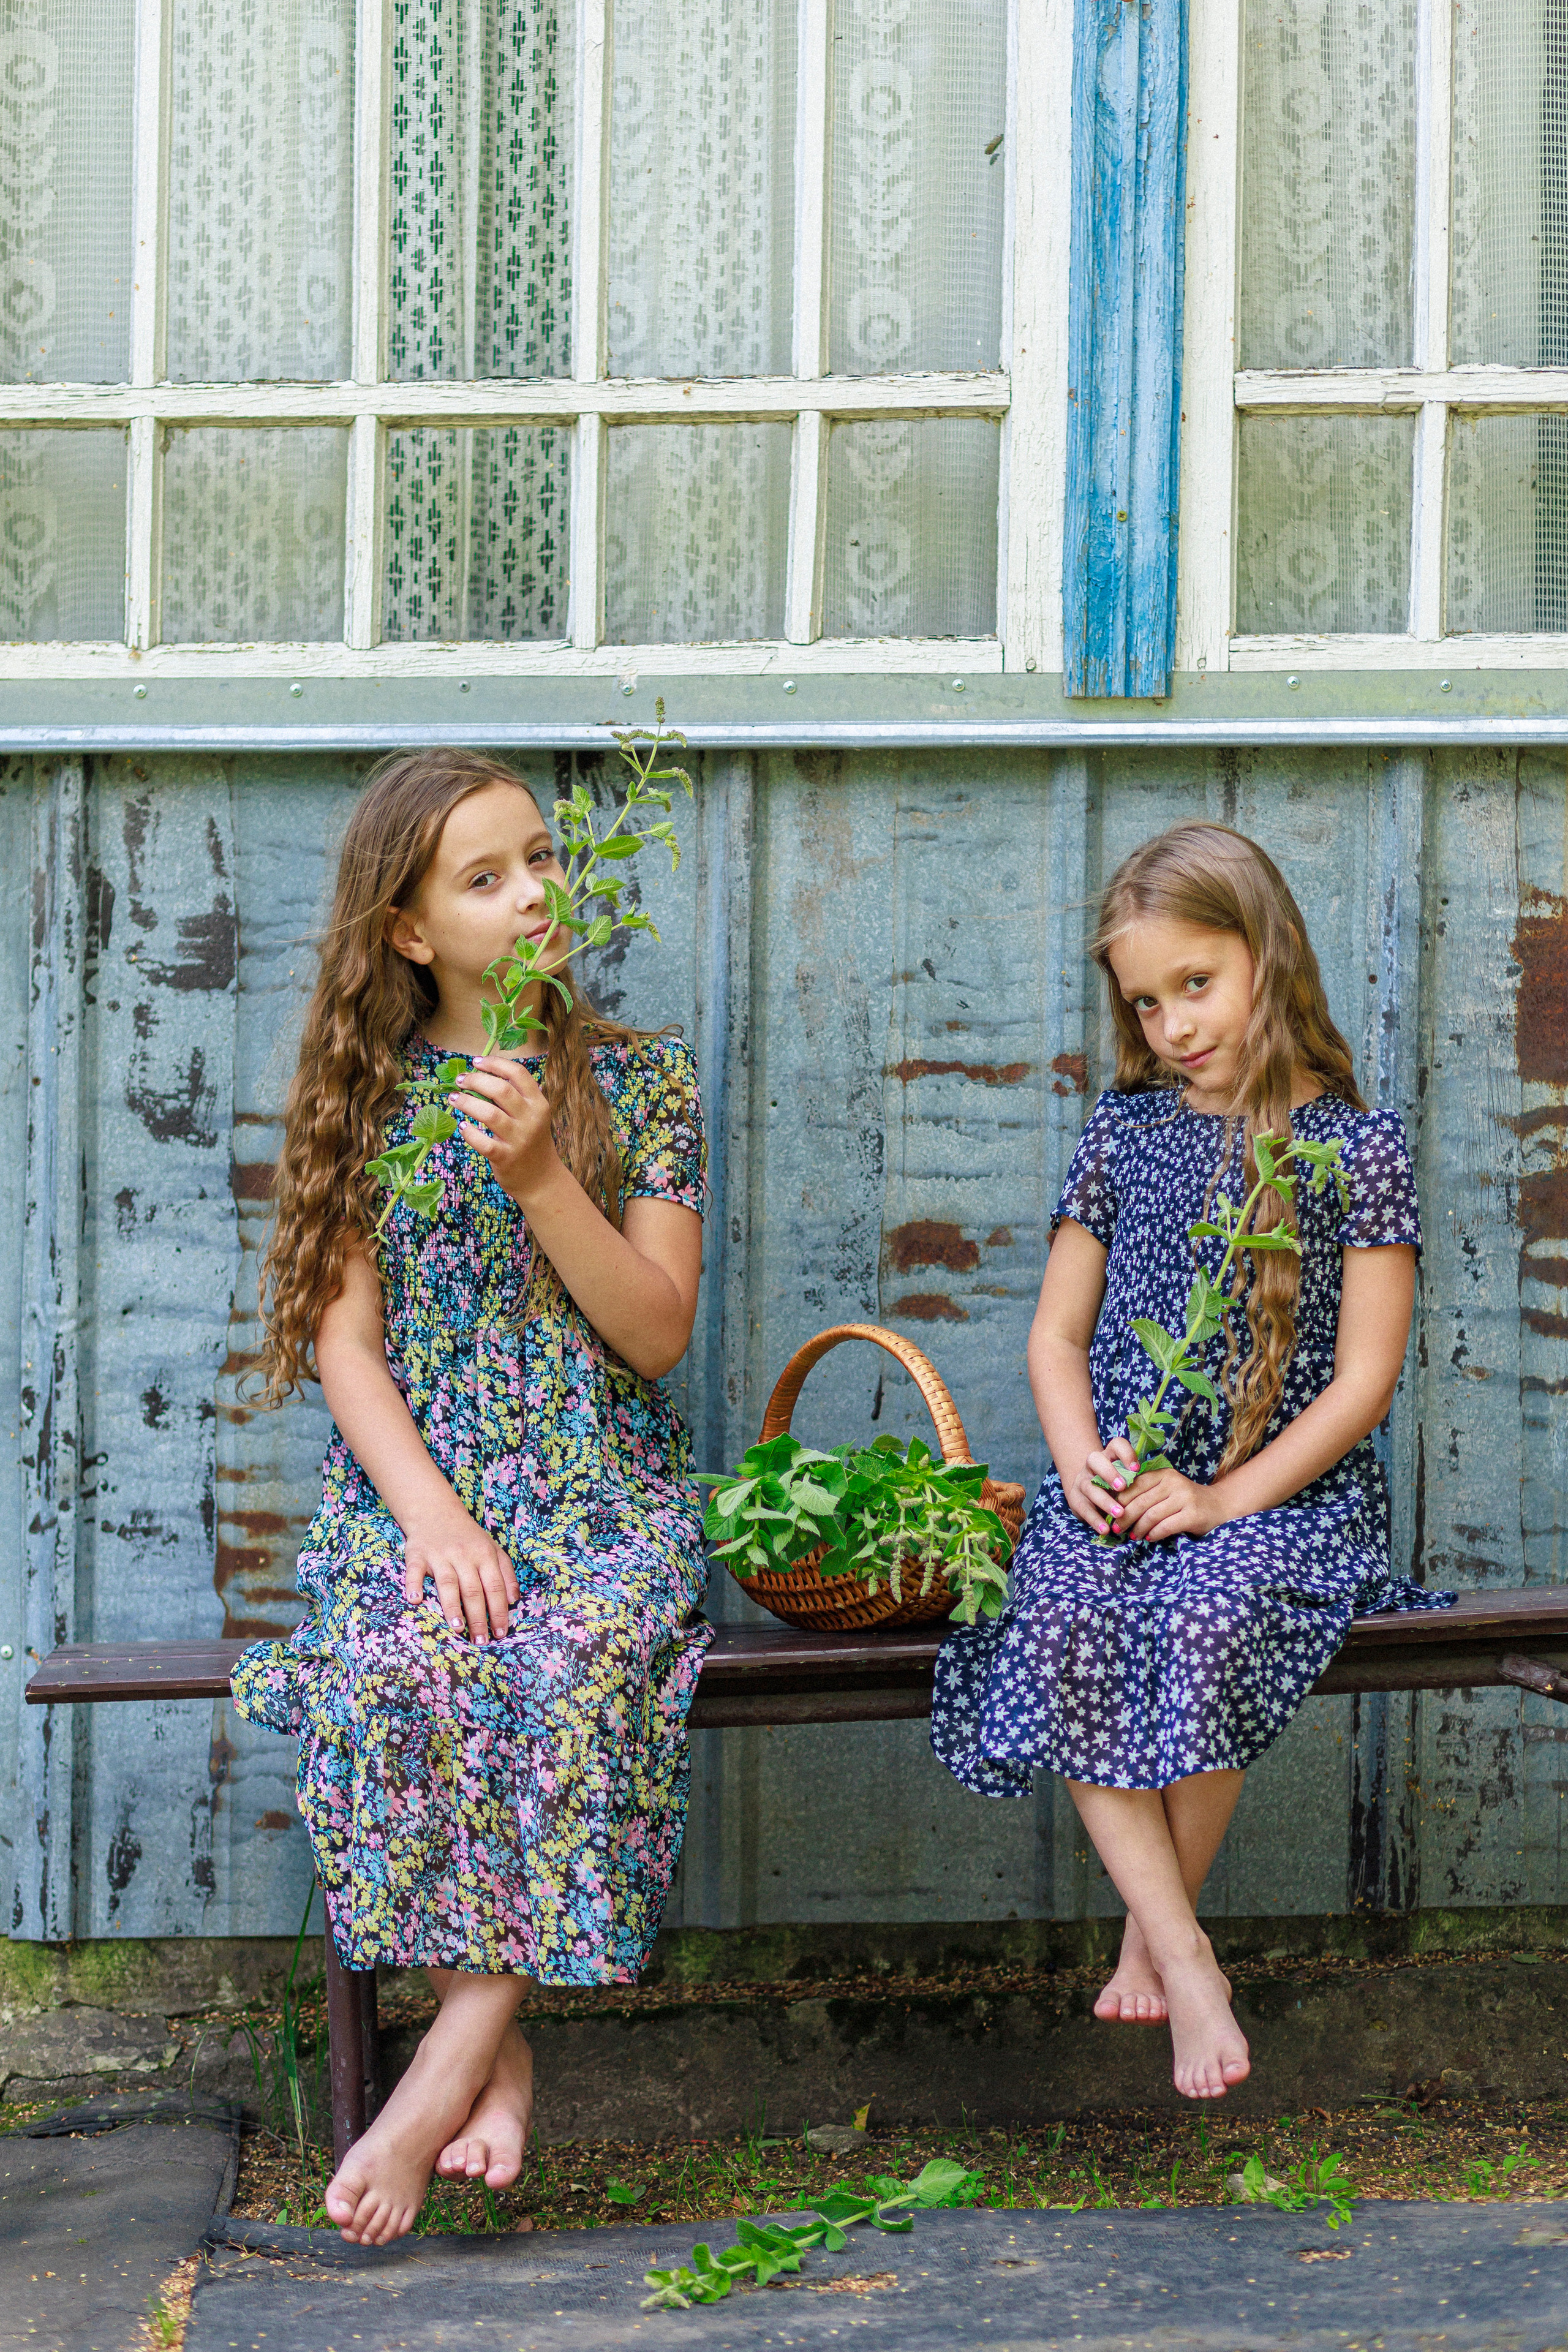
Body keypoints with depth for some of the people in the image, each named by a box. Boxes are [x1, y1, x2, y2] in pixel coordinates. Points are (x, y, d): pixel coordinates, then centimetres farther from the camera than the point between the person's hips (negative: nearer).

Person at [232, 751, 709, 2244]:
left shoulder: (639, 1083, 7)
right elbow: (346, 1342, 0)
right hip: (412, 1483, 0)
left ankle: (446, 2067, -27)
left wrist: (540, 1174, -15)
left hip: (601, 1491, 0)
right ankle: (499, 2061, -22)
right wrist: (431, 1514, -16)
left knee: (587, 1661, -34)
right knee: (398, 1659, -34)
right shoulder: (366, 1097, 7)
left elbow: (658, 1335, -2)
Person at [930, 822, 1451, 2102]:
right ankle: (1186, 1960, -23)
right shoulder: (1123, 1134, 12)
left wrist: (1224, 1497, -14)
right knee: (1059, 1623, -29)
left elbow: (1364, 1376, -4)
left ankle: (1152, 1932, -12)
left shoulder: (1356, 1145, 0)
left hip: (1287, 1487, -3)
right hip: (1120, 1478, 3)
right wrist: (1080, 1457, -5)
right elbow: (1058, 1333, 16)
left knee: (1201, 1621, -35)